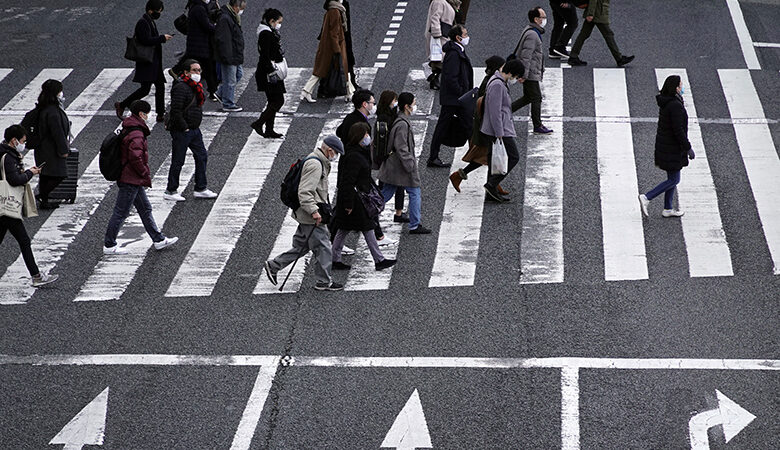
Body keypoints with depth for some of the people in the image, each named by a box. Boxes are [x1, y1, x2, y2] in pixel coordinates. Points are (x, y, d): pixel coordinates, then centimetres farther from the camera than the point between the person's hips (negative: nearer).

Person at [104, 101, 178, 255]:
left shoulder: (128, 131, 11)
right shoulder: (136, 135, -21)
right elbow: (135, 158, -27)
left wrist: (144, 176, 17)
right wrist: (146, 175, -15)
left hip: (134, 181, 11)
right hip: (131, 181, -11)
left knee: (145, 209, 16)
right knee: (121, 212, -2)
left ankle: (159, 240, 25)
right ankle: (109, 246, 6)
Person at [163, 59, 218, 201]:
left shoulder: (196, 86, 11)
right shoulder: (181, 87, -19)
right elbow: (176, 110, -24)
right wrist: (184, 128, -20)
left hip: (194, 130, 9)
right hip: (181, 131, -9)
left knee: (202, 156, 12)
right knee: (178, 161, -1)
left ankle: (200, 189, 20)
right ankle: (170, 191, 9)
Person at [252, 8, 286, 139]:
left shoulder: (271, 33, 15)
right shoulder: (266, 34, -17)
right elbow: (265, 56, -22)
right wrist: (272, 71, -22)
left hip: (271, 72, 11)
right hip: (268, 74, -11)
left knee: (273, 101, 12)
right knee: (278, 101, -10)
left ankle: (269, 130, 16)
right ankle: (258, 123, -6)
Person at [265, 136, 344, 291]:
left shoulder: (318, 161, 15)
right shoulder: (315, 164, -20)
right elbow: (304, 192, -26)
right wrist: (314, 211, -27)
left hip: (305, 214, 11)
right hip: (312, 218, -11)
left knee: (301, 246, 16)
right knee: (322, 247, -2)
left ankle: (273, 265, 21)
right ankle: (324, 282, 7)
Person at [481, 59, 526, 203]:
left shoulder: (500, 82, 13)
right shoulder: (497, 85, -20)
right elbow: (495, 111, -23)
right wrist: (499, 135, -23)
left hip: (500, 129, 10)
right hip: (500, 129, -10)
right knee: (513, 157, -5)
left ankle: (491, 193, 15)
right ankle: (492, 185, -6)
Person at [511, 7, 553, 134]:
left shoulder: (532, 31, 13)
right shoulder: (532, 35, -21)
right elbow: (526, 56, -24)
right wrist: (524, 75, -25)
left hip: (531, 73, 10)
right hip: (531, 74, -10)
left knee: (528, 97, 16)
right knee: (536, 98, -1)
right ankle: (537, 127, 6)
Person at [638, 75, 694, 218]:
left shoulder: (665, 103, 6)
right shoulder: (676, 105, -24)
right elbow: (678, 130, -24)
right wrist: (688, 148, -17)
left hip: (663, 144, 9)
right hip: (672, 148, -9)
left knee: (672, 178, 17)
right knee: (674, 180, 1)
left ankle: (668, 209, 23)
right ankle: (646, 198, -4)